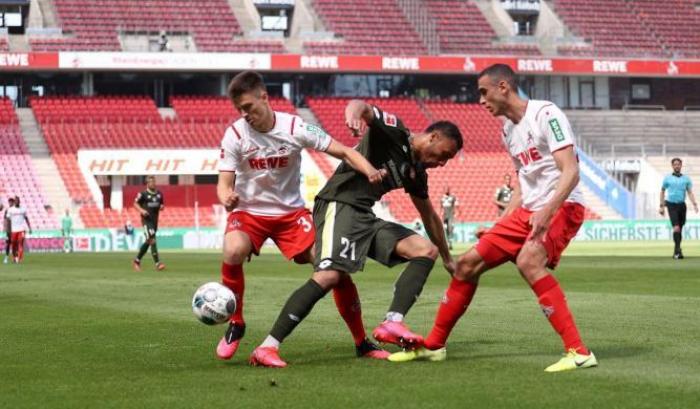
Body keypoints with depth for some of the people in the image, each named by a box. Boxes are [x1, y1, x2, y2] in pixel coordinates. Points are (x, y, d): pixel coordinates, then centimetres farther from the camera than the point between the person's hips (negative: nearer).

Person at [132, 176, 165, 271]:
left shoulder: (159, 194, 10)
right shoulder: (143, 194, -5)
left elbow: (162, 204, 21)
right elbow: (135, 203, 3)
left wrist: (162, 207, -2)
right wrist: (141, 210, -14)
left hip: (155, 220, 6)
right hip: (146, 220, -6)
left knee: (148, 242, 13)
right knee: (152, 239, -18)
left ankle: (137, 260, 29)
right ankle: (157, 263, -22)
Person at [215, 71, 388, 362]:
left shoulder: (295, 128, -13)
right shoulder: (235, 134, -12)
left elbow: (343, 151, -12)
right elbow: (224, 183, -12)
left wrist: (368, 169, -33)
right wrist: (226, 198, -37)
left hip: (291, 211, 1)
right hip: (248, 211, -1)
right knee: (234, 251, -34)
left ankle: (362, 343, 6)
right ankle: (235, 325, -10)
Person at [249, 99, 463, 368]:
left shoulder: (416, 172, 20)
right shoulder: (394, 131, -3)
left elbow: (429, 216, 33)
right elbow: (363, 107, -22)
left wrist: (447, 259, 39)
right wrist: (354, 112, -48)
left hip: (365, 218, 9)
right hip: (339, 205, -9)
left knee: (427, 250, 0)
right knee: (330, 276, -26)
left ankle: (392, 323, -16)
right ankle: (267, 348, -24)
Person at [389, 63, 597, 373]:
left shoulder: (546, 114, -13)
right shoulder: (509, 130, 15)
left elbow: (570, 171, -21)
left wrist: (548, 210, -34)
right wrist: (499, 226, 20)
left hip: (562, 207, -9)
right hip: (527, 212, 9)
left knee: (528, 261, -35)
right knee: (468, 264, 8)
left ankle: (578, 353, -33)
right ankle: (433, 345, 23)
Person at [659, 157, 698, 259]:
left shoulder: (686, 178, 7)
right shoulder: (667, 178, 4)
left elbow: (690, 192, 3)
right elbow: (662, 192, 12)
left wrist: (695, 204, -11)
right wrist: (661, 206, 7)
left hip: (682, 205, 3)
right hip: (671, 205, -3)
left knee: (680, 229, 8)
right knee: (676, 228, -19)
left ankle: (676, 252, 20)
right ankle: (678, 250, -21)